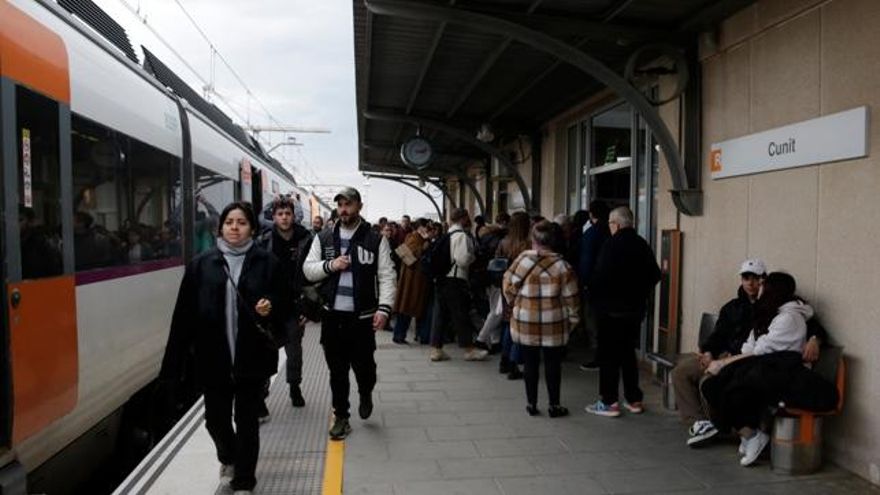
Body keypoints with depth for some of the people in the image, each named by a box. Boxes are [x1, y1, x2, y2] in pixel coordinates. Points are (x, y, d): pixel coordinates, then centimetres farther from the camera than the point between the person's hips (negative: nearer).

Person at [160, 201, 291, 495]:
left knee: (246, 419, 8)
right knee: (216, 418, 12)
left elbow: (283, 305, 4)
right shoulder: (201, 265, 1)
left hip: (252, 357, -1)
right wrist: (173, 364, -3)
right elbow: (184, 315, -1)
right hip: (214, 358, 1)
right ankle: (228, 459, 45)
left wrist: (270, 309, -19)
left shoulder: (266, 263, -1)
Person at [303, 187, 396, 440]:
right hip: (332, 315, 3)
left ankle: (365, 394, 38)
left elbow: (386, 277, -5)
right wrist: (330, 265, -13)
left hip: (362, 317, -2)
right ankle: (341, 417, 26)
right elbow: (308, 269, 6)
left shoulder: (376, 240, -2)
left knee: (363, 366, 4)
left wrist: (384, 308, -16)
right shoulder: (324, 238, 7)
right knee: (337, 370, 10)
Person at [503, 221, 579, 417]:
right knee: (552, 364, 10)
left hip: (525, 322, 1)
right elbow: (570, 297, -5)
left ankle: (531, 404, 19)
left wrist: (515, 304, 16)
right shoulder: (562, 265, -8)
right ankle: (554, 405, 17)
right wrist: (572, 318, 7)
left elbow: (509, 286, -1)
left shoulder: (522, 259, -7)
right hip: (553, 323, -1)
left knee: (530, 363, 11)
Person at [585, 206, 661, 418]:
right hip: (636, 308, 7)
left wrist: (594, 299, -5)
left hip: (612, 309, -7)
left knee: (609, 355, 1)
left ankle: (609, 402, 4)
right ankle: (634, 399, 21)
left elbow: (600, 276, -20)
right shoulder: (642, 245, 5)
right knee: (628, 353, 16)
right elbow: (654, 275, 9)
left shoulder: (611, 245, -15)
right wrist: (640, 294, 16)